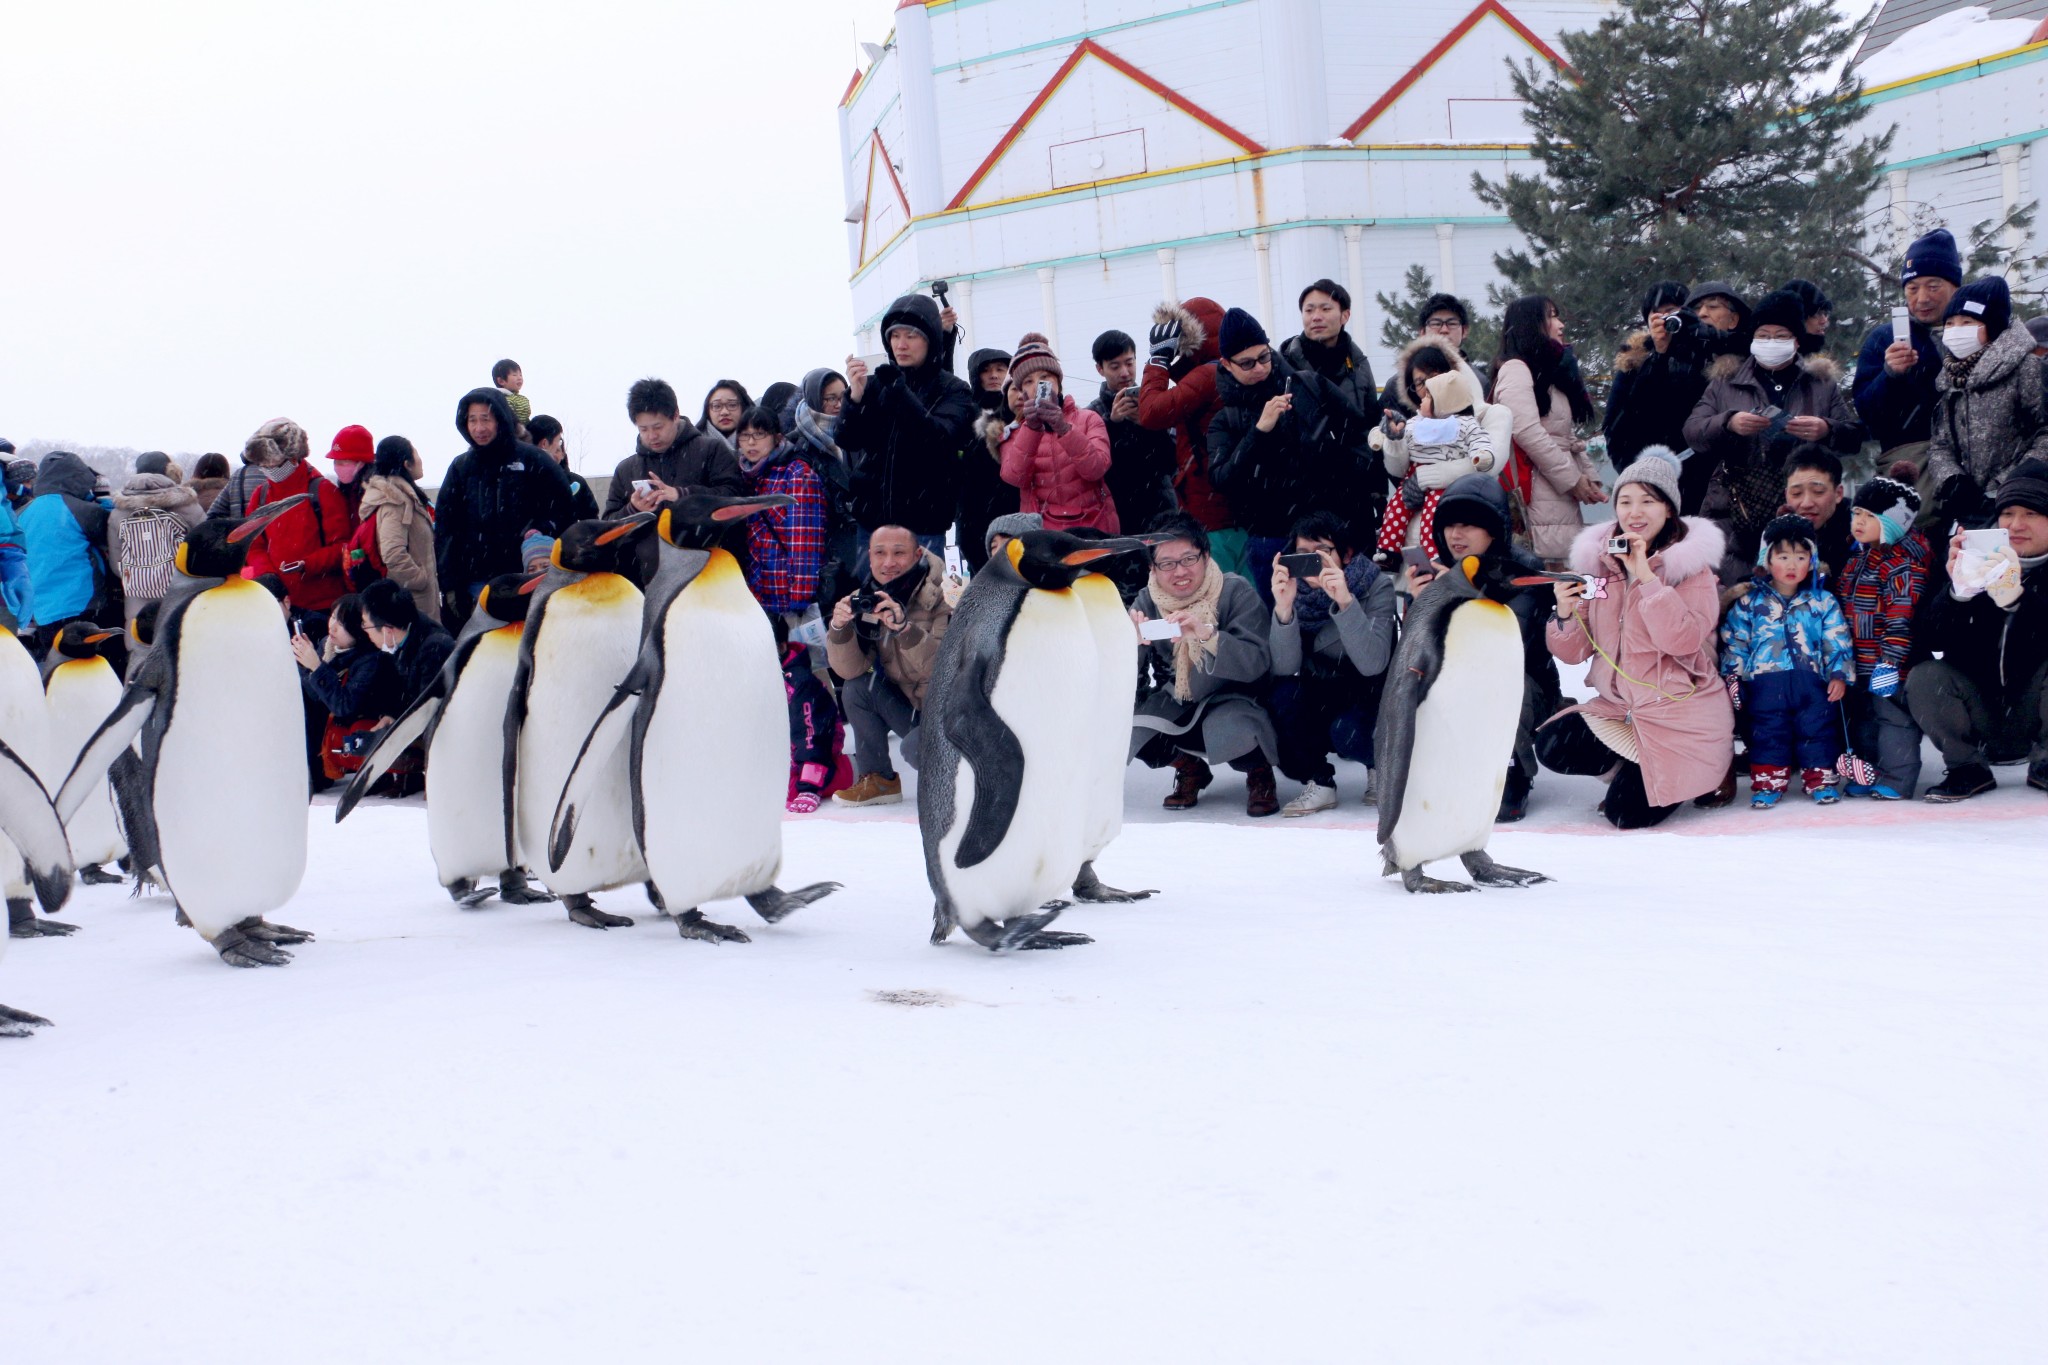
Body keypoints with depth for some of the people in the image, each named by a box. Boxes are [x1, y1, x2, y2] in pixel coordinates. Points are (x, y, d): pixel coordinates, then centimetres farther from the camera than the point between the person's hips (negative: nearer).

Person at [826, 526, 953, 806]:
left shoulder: (943, 596, -18)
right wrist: (839, 627, -26)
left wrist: (904, 627, -41)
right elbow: (849, 670, -8)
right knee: (856, 687, -16)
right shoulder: (866, 600, -4)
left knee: (918, 747, -31)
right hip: (910, 707, 6)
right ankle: (878, 780, -1)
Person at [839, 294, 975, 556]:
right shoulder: (875, 385, 10)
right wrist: (855, 395, -19)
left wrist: (899, 391, -27)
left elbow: (939, 439, -16)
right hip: (870, 519, 3)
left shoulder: (952, 390, 2)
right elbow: (847, 440, 0)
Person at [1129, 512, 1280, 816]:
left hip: (1233, 702, -4)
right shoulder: (1147, 602, -5)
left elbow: (1258, 663, -28)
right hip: (1175, 705, 4)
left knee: (1232, 733, -37)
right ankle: (1189, 767, 10)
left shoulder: (1236, 593, -15)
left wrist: (1206, 634, -44)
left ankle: (1259, 773, 2)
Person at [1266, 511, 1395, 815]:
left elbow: (1372, 664, -30)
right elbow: (1284, 668, -19)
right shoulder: (1296, 591, -9)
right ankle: (1318, 784, -8)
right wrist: (1283, 607, -35)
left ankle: (1378, 764, 3)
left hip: (1370, 699, -3)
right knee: (1284, 693, -27)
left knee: (1346, 733, -33)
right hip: (1321, 697, 3)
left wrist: (1345, 602, -42)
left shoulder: (1377, 587, -16)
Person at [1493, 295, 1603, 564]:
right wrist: (1572, 479, -12)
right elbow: (1527, 432, -15)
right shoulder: (1515, 369, -3)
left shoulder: (1552, 372, 26)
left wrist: (1589, 477, 9)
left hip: (1564, 495, 9)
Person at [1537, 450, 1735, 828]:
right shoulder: (1598, 559, 4)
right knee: (1550, 747, -18)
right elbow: (1574, 652, 3)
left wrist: (1646, 576, -26)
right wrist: (1565, 613, -19)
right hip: (1618, 707, 5)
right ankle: (1638, 767, 7)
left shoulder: (1691, 563, -8)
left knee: (1626, 812, -15)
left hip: (1681, 711, -5)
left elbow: (1683, 641, -25)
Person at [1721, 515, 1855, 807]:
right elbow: (1734, 642, 8)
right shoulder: (1751, 603, 6)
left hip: (1811, 682, 0)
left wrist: (1839, 674, -4)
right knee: (1768, 730, 3)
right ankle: (1768, 781, 13)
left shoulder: (1823, 602, 7)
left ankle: (1820, 779, 16)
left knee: (1818, 728, 4)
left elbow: (1837, 642, 5)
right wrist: (1732, 676, 3)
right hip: (1765, 682, 0)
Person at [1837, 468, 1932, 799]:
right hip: (1858, 664, 9)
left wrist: (1890, 660, -24)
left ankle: (1896, 780, 3)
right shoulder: (1857, 558, 11)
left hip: (1888, 666, -9)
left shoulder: (1902, 565, -17)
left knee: (1894, 719, -2)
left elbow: (1901, 619, -22)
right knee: (1862, 720, 16)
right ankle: (1866, 774, 26)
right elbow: (1843, 605, 20)